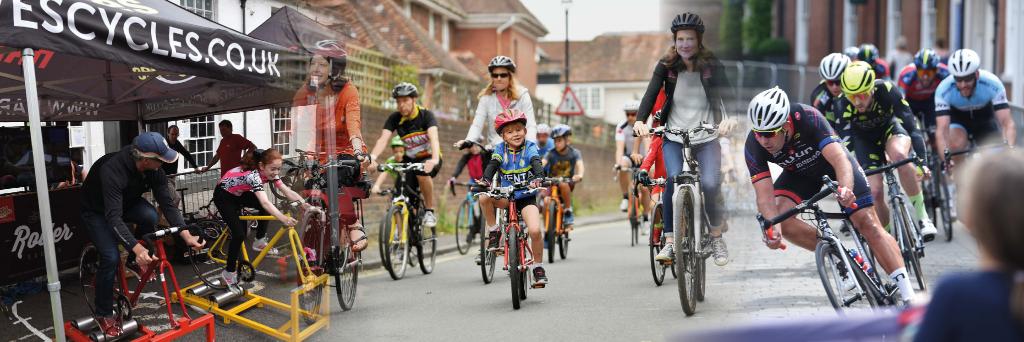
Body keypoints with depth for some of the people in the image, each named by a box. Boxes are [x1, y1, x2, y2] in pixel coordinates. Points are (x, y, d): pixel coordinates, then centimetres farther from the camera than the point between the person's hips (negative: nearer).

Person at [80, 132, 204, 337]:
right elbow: (113, 217, -46)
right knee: (111, 257, -22)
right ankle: (103, 314, -1)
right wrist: (137, 247, -56)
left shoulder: (154, 170, -23)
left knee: (149, 215, -28)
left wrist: (186, 235, -31)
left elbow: (167, 203, -20)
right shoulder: (112, 170, -42)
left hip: (126, 203, 5)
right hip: (97, 211, -5)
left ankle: (134, 261, 0)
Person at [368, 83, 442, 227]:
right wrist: (372, 157, -44)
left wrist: (434, 159, -52)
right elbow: (383, 139, -24)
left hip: (429, 158, -3)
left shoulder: (425, 115, -17)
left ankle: (430, 211, -18)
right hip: (410, 159, 3)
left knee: (422, 173, -35)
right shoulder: (395, 118, -10)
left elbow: (433, 138, -33)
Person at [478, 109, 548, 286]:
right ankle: (493, 231, -6)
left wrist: (538, 178, -45)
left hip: (526, 197, -2)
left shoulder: (530, 147, -7)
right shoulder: (500, 149, -2)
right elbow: (492, 165, -18)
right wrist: (485, 181, -38)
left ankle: (538, 266, 0)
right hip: (506, 196, 2)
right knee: (484, 198, -30)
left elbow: (536, 163, -24)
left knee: (535, 230, -23)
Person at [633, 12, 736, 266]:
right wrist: (640, 120, -27)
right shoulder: (666, 66, 2)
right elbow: (651, 93, -10)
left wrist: (728, 118, -32)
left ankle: (717, 236, 6)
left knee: (710, 184, -20)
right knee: (674, 179, -25)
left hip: (706, 140, 0)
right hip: (674, 139, 0)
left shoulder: (712, 66, 1)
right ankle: (670, 241, -14)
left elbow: (725, 95, -11)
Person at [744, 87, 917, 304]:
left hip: (833, 163, -3)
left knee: (867, 222, -14)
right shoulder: (753, 146, -29)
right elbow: (764, 195, -32)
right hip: (799, 174, 3)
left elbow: (839, 159, -44)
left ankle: (908, 294, -9)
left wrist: (846, 189, -64)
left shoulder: (808, 118, -37)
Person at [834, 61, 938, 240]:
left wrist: (920, 161, -41)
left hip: (890, 126, -1)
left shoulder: (887, 90, -35)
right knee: (875, 192, -14)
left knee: (899, 155, -36)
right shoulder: (842, 105, -31)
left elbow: (911, 125, -33)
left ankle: (922, 216, -24)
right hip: (864, 137, 1)